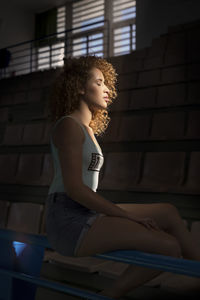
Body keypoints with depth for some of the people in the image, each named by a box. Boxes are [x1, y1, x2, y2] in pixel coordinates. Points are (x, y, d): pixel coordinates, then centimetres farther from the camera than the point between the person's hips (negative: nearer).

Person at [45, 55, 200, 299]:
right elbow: (74, 188, -18)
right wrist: (128, 216, -16)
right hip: (69, 221, -9)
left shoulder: (87, 129, 19)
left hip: (86, 214, 9)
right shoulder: (69, 125, -9)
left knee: (168, 212, 3)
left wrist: (127, 214, 8)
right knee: (169, 247, -17)